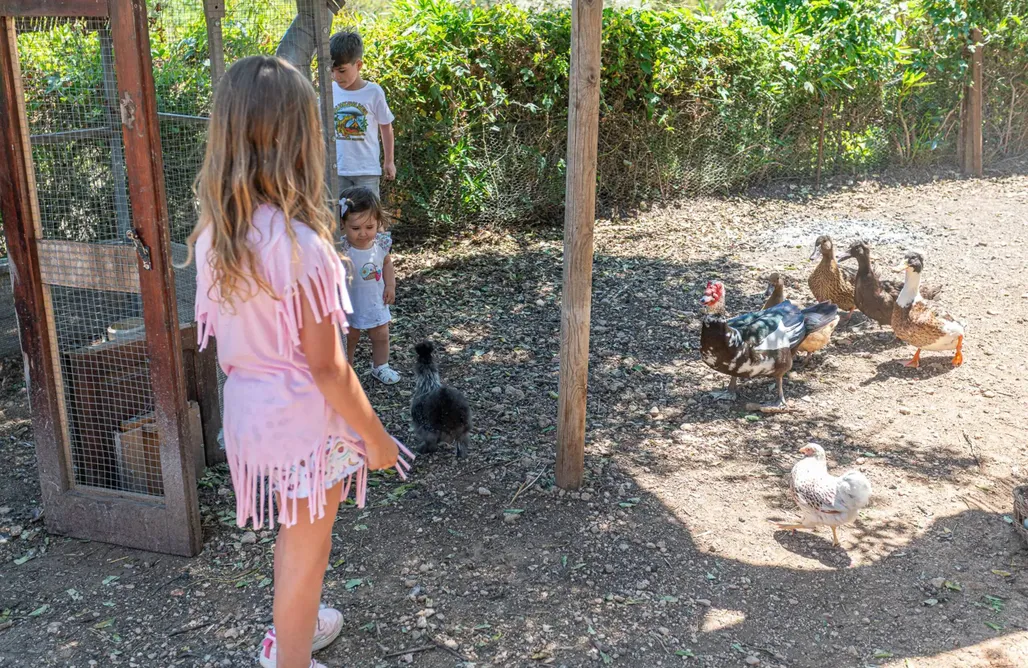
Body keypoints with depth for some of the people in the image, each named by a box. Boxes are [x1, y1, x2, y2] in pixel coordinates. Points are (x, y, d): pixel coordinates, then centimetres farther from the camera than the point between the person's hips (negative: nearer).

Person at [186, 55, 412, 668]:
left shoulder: (214, 234, -5)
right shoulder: (300, 245, -27)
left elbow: (225, 339, 5)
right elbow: (326, 366, -21)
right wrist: (375, 437, -10)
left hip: (251, 415, 8)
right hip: (307, 426, -7)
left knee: (295, 535, 30)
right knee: (306, 556, 14)